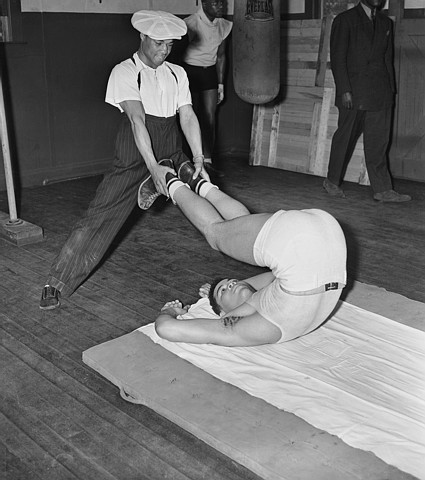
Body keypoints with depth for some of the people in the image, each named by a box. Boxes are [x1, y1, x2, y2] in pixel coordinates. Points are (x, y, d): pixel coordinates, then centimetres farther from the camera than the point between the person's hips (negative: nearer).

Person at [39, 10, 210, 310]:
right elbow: (137, 119, -19)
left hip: (172, 156, 5)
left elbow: (188, 117, 0)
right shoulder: (125, 72, -6)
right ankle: (57, 283, -3)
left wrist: (199, 161, -14)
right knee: (99, 217, -8)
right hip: (135, 157, -5)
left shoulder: (177, 74, 9)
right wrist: (153, 167, -30)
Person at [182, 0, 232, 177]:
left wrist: (221, 84, 12)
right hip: (190, 71, -5)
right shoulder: (191, 23, -16)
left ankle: (207, 162, 5)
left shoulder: (224, 25, 4)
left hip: (209, 72, 6)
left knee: (210, 117, 1)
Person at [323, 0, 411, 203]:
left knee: (378, 142, 1)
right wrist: (344, 90, -14)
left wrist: (391, 88, 10)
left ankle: (383, 190, 1)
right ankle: (332, 182, 19)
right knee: (344, 138, 4)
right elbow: (337, 58, -6)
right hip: (353, 93, -4)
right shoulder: (345, 20, 0)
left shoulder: (385, 22, 17)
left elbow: (387, 58, 18)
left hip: (380, 94, 5)